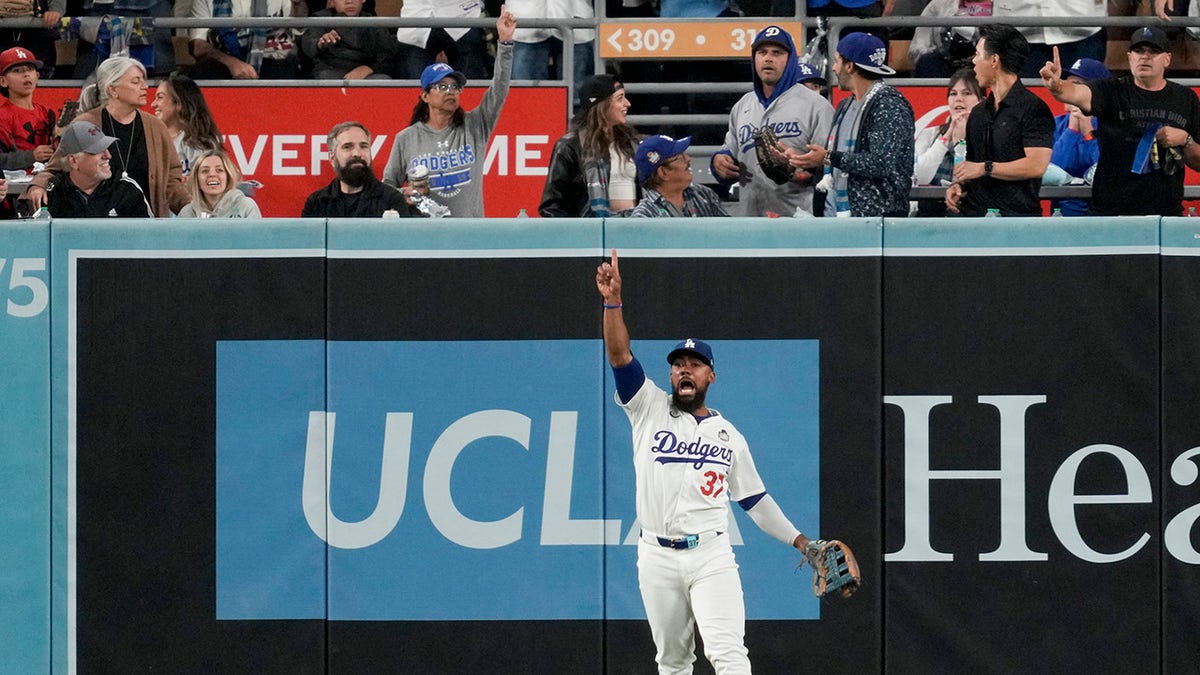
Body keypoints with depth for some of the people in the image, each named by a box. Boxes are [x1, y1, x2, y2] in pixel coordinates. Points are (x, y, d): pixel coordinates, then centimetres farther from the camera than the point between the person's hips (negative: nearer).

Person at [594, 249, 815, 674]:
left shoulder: (728, 436, 11)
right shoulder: (650, 409, 6)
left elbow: (754, 499, 17)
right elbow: (620, 356, -8)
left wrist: (799, 540, 11)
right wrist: (612, 301, -21)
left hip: (711, 555, -1)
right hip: (657, 558, 1)